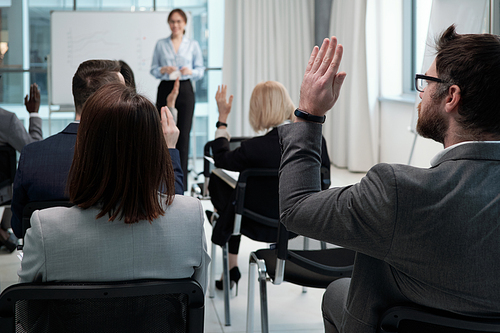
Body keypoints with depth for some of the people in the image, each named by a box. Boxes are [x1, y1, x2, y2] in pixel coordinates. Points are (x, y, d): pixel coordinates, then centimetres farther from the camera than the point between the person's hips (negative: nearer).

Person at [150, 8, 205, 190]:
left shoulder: (193, 45, 9)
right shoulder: (160, 45, 9)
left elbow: (201, 70, 8)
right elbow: (153, 69, 10)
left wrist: (190, 71, -12)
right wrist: (163, 70, -11)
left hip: (185, 90, 0)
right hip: (165, 89, 1)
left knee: (183, 134, -3)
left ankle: (181, 180, 2)